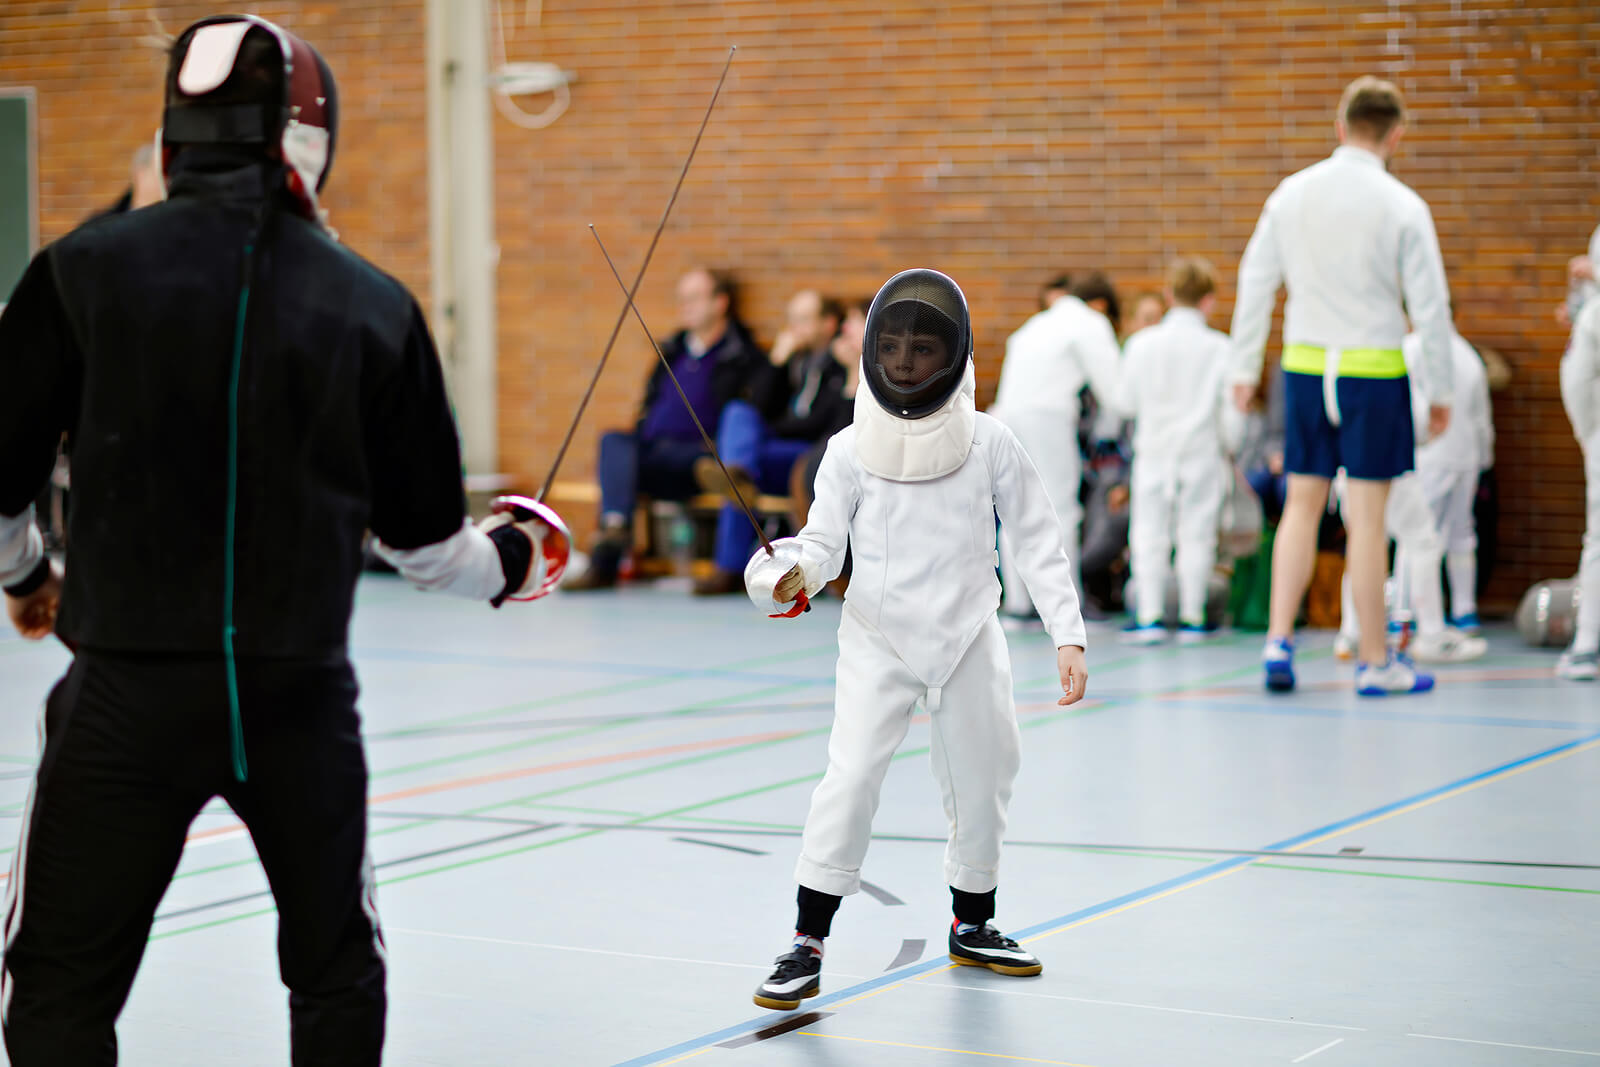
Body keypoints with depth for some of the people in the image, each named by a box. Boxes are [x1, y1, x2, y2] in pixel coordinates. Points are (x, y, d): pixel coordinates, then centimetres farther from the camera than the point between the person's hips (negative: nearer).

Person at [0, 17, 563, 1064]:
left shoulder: (87, 268, -5)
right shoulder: (374, 304, 0)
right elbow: (426, 537, 7)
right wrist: (512, 559, 29)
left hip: (130, 691, -2)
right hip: (299, 692, 2)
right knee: (337, 976, 21)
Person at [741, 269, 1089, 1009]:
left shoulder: (989, 445, -8)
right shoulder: (852, 449, -8)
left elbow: (1038, 542, -4)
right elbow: (824, 541, -7)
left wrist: (1067, 636, -9)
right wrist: (794, 574, -30)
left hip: (967, 641, 2)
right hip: (878, 641, -2)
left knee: (980, 786, 14)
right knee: (850, 780, -17)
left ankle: (971, 926, 36)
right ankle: (807, 945, -11)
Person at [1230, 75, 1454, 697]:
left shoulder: (1292, 193, 3)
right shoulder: (1402, 207, -8)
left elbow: (1254, 283, 7)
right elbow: (1430, 306, -6)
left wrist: (1245, 368, 15)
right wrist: (1438, 392, 2)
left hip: (1305, 364, 4)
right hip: (1373, 367, -3)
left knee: (1302, 505, 12)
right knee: (1367, 515, 0)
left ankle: (1278, 642, 7)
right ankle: (1375, 662, 8)